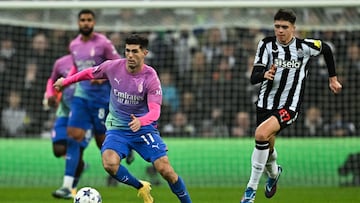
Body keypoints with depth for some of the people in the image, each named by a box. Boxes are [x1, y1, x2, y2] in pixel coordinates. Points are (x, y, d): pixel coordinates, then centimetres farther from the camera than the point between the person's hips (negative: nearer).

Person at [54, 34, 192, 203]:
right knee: (110, 164, -26)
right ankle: (141, 188, 2)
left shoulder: (151, 78, -16)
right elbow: (90, 73, 12)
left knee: (165, 169, -15)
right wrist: (65, 81, 22)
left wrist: (141, 121, -45)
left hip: (143, 127, -2)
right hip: (117, 128, 2)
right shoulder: (114, 67, -8)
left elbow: (155, 111, -24)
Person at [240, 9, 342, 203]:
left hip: (289, 106, -4)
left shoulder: (304, 46, -8)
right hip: (265, 103, 4)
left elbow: (326, 49, 14)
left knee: (261, 134, -29)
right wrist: (264, 75, -36)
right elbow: (253, 78, -13)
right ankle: (273, 174, 54)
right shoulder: (266, 44, -6)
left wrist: (333, 78, 21)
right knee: (267, 149, 15)